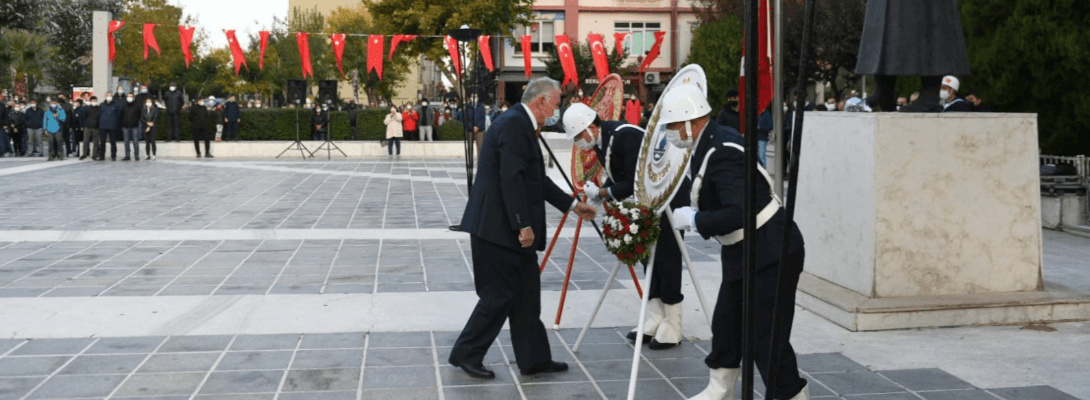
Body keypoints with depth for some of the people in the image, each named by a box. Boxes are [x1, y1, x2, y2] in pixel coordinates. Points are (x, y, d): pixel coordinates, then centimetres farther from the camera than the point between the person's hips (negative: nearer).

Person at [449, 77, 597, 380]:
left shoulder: (522, 126, 15)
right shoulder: (514, 125, -17)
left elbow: (536, 179, 22)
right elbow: (511, 179, -23)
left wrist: (573, 204, 23)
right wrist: (524, 225, -22)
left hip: (510, 229, 10)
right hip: (498, 228, -10)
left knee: (526, 294, 12)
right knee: (500, 294, -2)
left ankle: (534, 358, 19)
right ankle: (466, 354, 11)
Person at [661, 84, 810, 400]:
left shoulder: (722, 153, -26)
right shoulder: (710, 143, 6)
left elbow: (740, 213, -34)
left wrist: (693, 219, -22)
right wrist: (691, 214, 4)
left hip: (770, 256, -11)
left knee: (767, 338, -6)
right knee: (725, 324, 20)